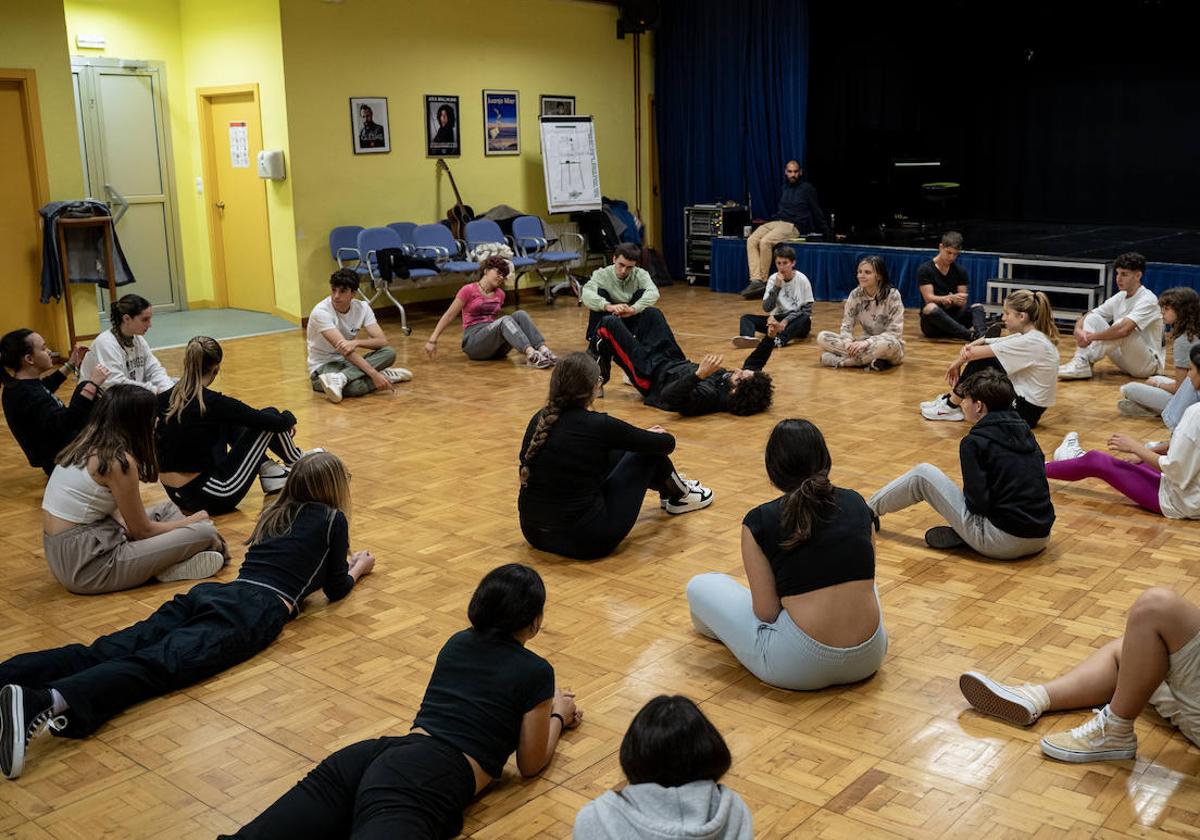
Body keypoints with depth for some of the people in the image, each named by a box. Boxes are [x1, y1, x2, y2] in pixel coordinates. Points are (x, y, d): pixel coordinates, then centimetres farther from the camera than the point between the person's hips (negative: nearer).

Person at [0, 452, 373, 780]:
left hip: (216, 593, 6)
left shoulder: (275, 513, 32)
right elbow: (336, 589, 22)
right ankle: (51, 701, -53)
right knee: (163, 663, -28)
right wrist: (359, 566, 43)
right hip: (256, 610, -6)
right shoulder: (332, 519, 14)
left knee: (109, 651, -12)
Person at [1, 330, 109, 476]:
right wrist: (92, 384, -49)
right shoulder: (28, 395, -32)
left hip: (58, 453, 10)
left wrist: (70, 365, 22)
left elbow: (45, 388, 24)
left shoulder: (18, 386, -1)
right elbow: (63, 423, -47)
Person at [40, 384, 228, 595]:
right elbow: (143, 531, -5)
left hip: (61, 556, 9)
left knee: (166, 509, 21)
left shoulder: (85, 445, 9)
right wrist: (193, 521, 8)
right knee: (204, 531, -14)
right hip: (86, 568, -9)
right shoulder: (119, 460, -16)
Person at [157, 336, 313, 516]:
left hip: (176, 496, 7)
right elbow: (275, 421, -11)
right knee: (269, 415, 4)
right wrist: (289, 418, 12)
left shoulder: (162, 400, -1)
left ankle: (269, 472, 25)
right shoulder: (214, 403, -17)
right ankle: (297, 463, 29)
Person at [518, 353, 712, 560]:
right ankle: (679, 496, 39)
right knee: (647, 452, 9)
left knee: (618, 451, 24)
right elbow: (667, 444, -2)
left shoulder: (539, 419, 3)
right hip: (587, 542, -7)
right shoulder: (598, 425, -14)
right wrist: (652, 436, 26)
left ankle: (670, 489, 50)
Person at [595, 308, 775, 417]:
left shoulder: (710, 395, -44)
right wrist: (770, 337, -13)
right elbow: (753, 363, -3)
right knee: (651, 314, 23)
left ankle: (600, 371, 27)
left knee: (609, 323, -2)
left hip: (652, 375, -7)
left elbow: (669, 397, -55)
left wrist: (699, 375, -64)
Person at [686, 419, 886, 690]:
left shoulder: (759, 522, -7)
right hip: (869, 659, 5)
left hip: (801, 666, -5)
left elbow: (767, 612, -6)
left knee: (700, 586, 15)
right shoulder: (857, 504, 5)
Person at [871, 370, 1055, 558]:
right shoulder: (1025, 431, 10)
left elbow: (977, 503, -15)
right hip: (1041, 540, 6)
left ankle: (868, 510, 24)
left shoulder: (975, 442, -11)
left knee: (922, 473, 5)